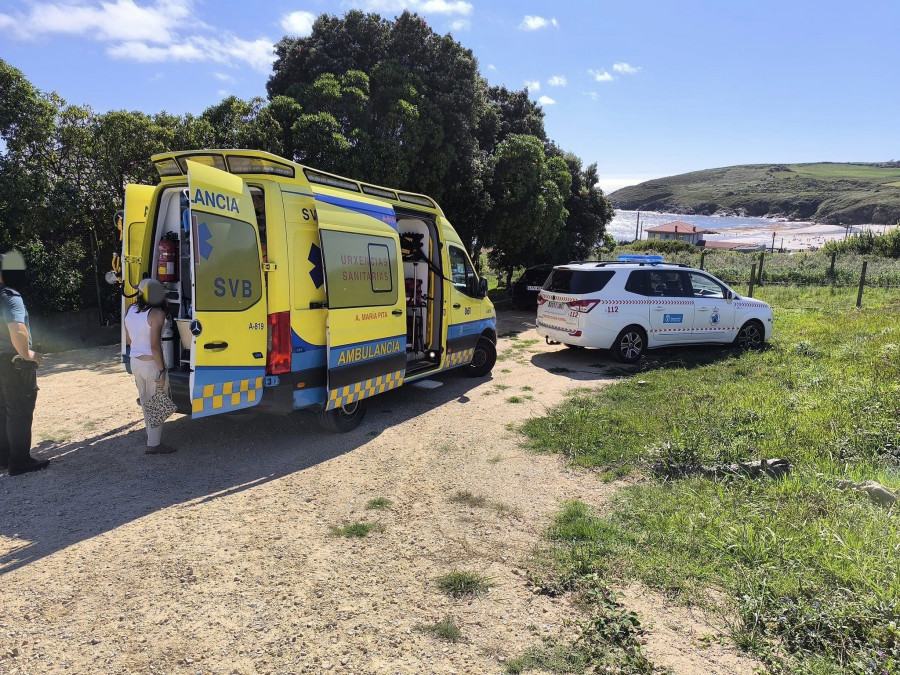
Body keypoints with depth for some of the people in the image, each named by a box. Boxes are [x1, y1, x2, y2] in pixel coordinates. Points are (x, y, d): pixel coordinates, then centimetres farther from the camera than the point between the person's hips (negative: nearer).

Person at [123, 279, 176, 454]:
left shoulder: (130, 310, 6)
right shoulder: (157, 314, -18)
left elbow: (128, 340, 16)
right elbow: (155, 345, -22)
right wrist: (162, 370, -18)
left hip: (134, 362, 8)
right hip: (151, 363, -8)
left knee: (145, 403, 19)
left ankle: (152, 436, 31)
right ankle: (153, 444, 5)